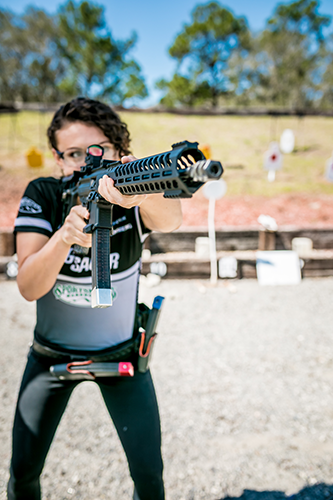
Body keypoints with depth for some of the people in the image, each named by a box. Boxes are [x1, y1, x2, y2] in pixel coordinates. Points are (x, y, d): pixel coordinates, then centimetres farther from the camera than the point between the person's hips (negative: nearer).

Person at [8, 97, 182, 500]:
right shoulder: (42, 196, -14)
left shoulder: (134, 195, -15)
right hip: (52, 354, 1)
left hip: (121, 352, 0)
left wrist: (139, 196, -62)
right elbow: (28, 288, -23)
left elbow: (171, 220, -40)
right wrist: (65, 236, -41)